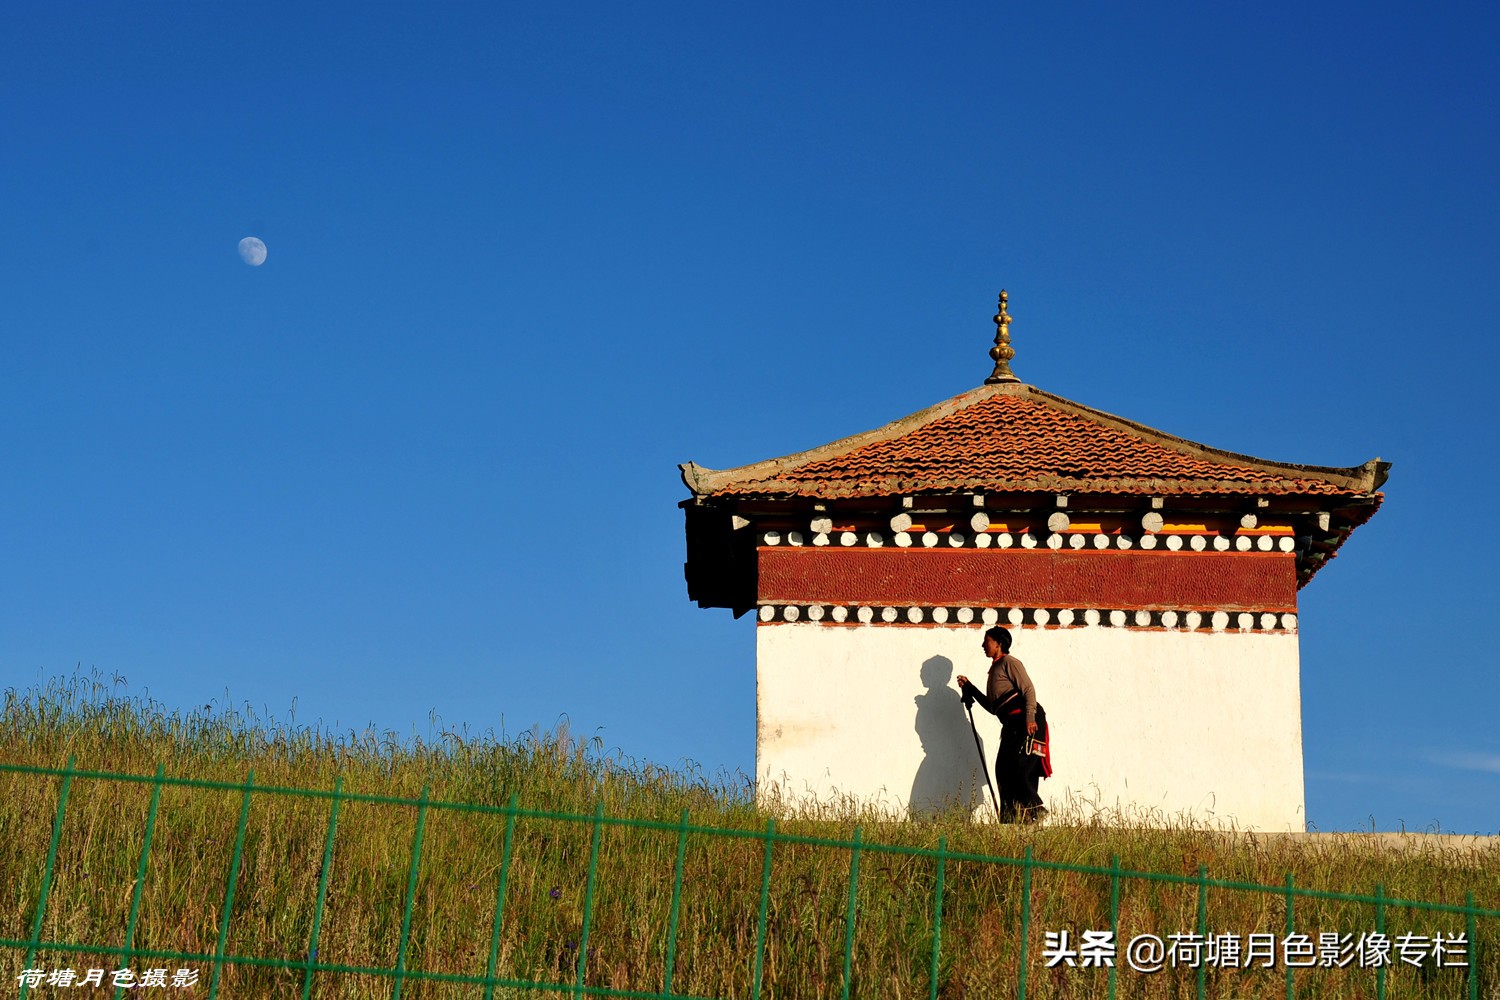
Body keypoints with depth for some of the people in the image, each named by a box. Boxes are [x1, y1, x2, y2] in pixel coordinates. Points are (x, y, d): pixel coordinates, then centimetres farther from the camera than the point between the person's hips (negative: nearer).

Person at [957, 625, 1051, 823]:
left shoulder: (1010, 663, -2)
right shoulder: (994, 669, 24)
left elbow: (1029, 689, -12)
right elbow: (992, 706, 27)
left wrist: (1030, 719, -23)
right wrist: (970, 688, 21)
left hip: (1028, 721, -9)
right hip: (1012, 725, 9)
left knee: (1020, 767, -17)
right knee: (1003, 770, 2)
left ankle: (1035, 811, -10)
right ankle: (1009, 819, 4)